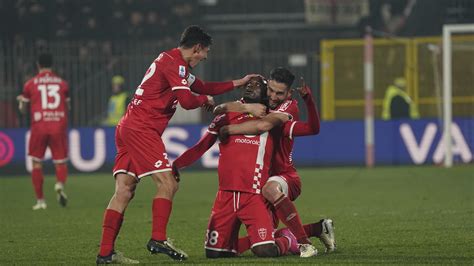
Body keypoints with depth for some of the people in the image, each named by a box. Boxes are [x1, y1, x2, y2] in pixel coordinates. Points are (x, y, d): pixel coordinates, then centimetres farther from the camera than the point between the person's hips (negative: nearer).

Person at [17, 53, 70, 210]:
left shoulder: (30, 84, 4)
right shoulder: (62, 83, 8)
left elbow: (23, 109, 11)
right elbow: (67, 107, 15)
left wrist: (21, 100, 33)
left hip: (39, 127, -1)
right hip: (59, 126, 1)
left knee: (37, 163, 9)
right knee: (61, 162, 7)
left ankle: (40, 200, 4)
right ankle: (60, 184, -25)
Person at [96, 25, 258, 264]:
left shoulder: (175, 63, 23)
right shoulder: (174, 63, -10)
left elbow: (202, 87, 32)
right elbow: (187, 101, -17)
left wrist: (239, 82, 32)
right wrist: (206, 100, 4)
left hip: (128, 128, 10)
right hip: (142, 129, -10)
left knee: (124, 190, 2)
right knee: (167, 183, -9)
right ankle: (158, 239, -12)